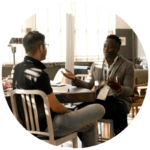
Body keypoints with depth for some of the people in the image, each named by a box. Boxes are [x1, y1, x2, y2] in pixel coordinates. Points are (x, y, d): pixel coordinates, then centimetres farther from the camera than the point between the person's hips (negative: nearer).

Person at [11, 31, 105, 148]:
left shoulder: (16, 69, 4)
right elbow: (55, 107, -19)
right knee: (98, 109, -3)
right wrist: (70, 112, 2)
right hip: (48, 126, -10)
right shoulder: (39, 74, -25)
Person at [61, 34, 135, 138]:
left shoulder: (127, 65, 4)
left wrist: (118, 88, -25)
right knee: (79, 110, -25)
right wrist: (75, 79, -5)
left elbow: (129, 91, -3)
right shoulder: (96, 65, 17)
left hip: (118, 99, -3)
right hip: (98, 99, 4)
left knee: (119, 112, -39)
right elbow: (88, 85, 14)